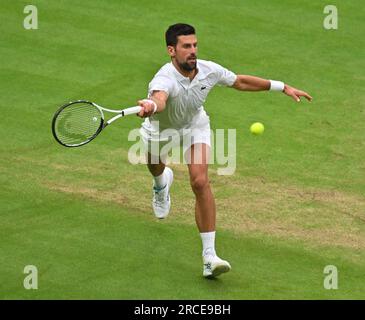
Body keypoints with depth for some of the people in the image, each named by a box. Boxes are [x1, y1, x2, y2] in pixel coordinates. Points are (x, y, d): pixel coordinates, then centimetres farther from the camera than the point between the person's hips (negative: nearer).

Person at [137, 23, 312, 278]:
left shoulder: (209, 70, -27)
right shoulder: (164, 80, -43)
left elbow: (240, 82, -7)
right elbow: (159, 99, -68)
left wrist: (282, 87, -5)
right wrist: (150, 106, -93)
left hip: (194, 126, 1)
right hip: (161, 130, -1)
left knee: (201, 182, -19)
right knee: (156, 169, 29)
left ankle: (210, 257, -22)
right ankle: (162, 183, 72)